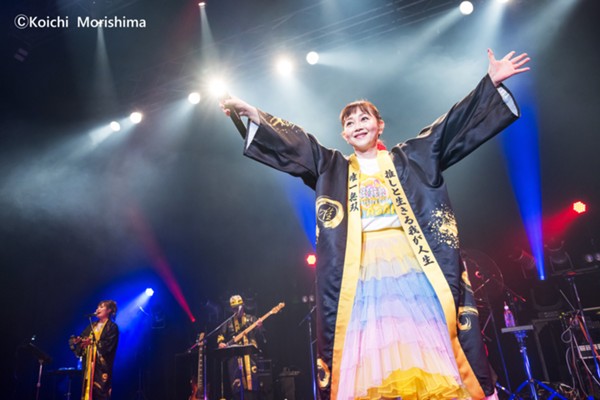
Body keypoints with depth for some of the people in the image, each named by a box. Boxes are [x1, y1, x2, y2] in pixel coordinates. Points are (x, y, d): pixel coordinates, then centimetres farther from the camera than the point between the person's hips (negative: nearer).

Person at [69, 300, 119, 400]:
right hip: (89, 364, 6)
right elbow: (82, 338, 11)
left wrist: (92, 343, -20)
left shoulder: (112, 327, 0)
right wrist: (76, 340, -10)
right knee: (88, 391, 2)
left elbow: (108, 345, -12)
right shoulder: (92, 326, 20)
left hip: (102, 365, -6)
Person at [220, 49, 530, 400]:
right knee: (369, 364, -5)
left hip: (412, 263, 0)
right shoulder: (334, 169, 17)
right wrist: (251, 112, 8)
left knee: (430, 351, -5)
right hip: (362, 268, 1)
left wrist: (492, 81, 11)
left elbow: (452, 124, 14)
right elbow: (292, 141, 12)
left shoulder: (409, 159, 15)